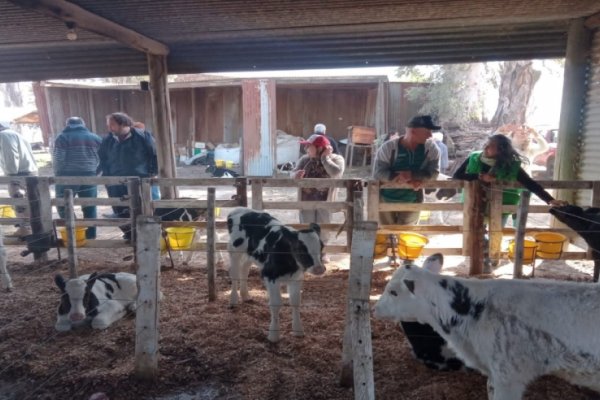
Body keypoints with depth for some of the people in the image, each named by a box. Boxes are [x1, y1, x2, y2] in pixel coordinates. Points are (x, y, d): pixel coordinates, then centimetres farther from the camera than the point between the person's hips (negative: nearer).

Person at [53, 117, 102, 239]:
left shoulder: (62, 137, 1)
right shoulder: (95, 138, 10)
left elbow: (58, 159, -5)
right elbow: (101, 159, 7)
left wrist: (58, 174, 8)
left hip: (68, 177, -3)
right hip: (89, 176, 3)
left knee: (63, 206, 10)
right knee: (90, 208, 7)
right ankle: (90, 236, 10)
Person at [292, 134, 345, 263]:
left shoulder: (336, 158, -6)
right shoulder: (305, 159, 2)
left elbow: (336, 172, -25)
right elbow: (293, 173, -1)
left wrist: (325, 158, -18)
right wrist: (296, 175, -25)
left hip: (325, 200, -2)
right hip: (307, 200, 2)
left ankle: (322, 251, 26)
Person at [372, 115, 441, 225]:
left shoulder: (431, 148, -13)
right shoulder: (388, 147, -20)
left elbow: (433, 172, -13)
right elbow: (378, 173, -22)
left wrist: (412, 175, -30)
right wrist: (403, 178, -31)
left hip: (412, 202, 1)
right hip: (386, 200, -1)